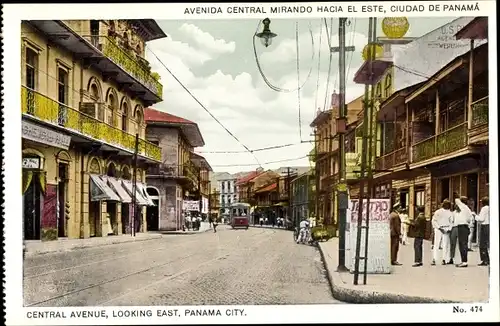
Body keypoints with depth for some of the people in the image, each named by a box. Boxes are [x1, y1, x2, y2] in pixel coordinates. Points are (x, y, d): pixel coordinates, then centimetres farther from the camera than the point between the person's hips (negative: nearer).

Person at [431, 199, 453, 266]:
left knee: (445, 245, -2)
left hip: (446, 230, 2)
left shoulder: (450, 213, 12)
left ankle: (444, 259, 2)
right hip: (438, 229, -2)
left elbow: (451, 222, 12)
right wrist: (439, 227, -9)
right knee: (436, 244, -7)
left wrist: (449, 229, -4)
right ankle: (434, 260, -9)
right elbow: (433, 221, 1)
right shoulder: (438, 212, 5)